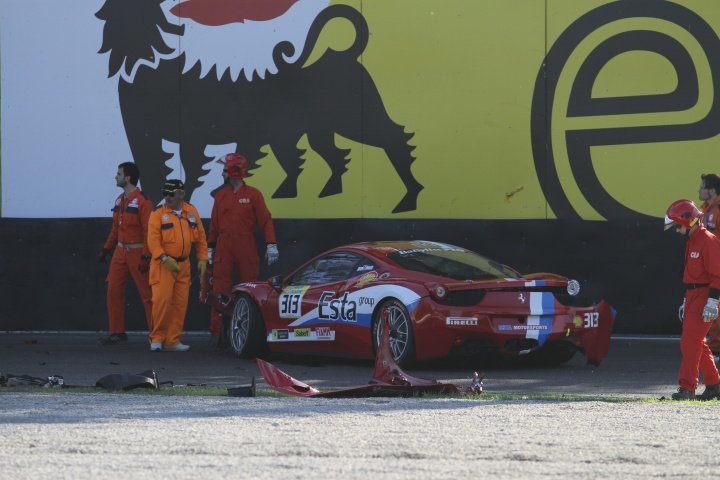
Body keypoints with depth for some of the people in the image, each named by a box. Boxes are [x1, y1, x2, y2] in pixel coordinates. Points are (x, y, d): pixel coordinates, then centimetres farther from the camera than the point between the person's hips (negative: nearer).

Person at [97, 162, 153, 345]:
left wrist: (145, 257, -22)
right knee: (113, 291, 3)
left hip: (137, 253, -8)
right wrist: (106, 249, 19)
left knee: (146, 294, -3)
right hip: (120, 252, 8)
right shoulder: (120, 201, 13)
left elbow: (148, 231, -17)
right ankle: (117, 333, 9)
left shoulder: (142, 201, -13)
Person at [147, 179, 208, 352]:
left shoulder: (191, 212, 9)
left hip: (183, 265, 4)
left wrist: (202, 259, 8)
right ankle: (157, 338, -3)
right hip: (163, 265, -4)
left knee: (180, 303, 4)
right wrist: (164, 259, -22)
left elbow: (200, 237, 15)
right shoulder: (158, 214, -4)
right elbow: (152, 240, -11)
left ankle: (172, 341, 9)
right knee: (162, 300, -13)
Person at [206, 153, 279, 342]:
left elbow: (265, 220, -3)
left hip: (247, 252, -2)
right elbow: (214, 224, 15)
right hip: (223, 251, 2)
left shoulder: (253, 194, 1)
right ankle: (217, 331, -5)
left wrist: (271, 245, -11)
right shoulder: (220, 195, 12)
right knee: (220, 291, -4)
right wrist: (210, 248, 14)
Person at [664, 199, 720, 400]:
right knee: (696, 343, 13)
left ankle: (687, 388, -13)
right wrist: (687, 301, 22)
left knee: (690, 342, -13)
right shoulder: (691, 241, 16)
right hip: (693, 297, 10)